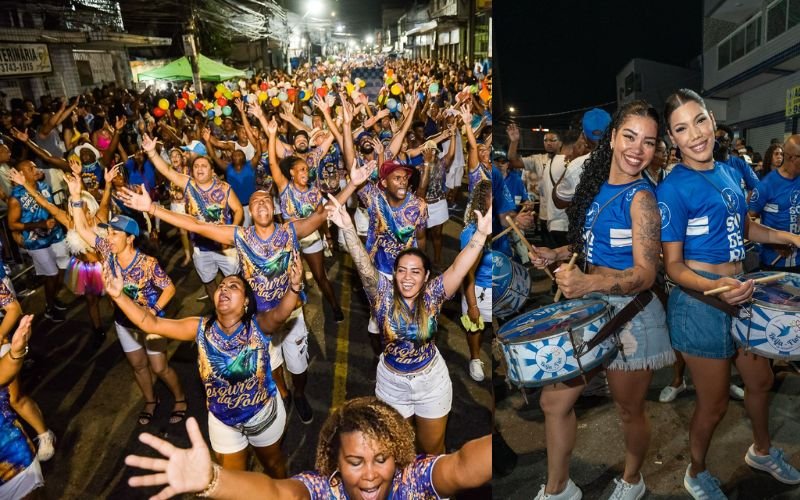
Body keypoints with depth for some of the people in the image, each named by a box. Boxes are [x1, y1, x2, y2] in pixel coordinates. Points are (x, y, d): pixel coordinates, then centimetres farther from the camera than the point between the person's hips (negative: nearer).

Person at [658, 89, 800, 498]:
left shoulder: (730, 172, 4)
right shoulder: (673, 188, -19)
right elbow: (673, 266, -18)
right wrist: (716, 287, -33)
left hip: (739, 292, 8)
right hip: (699, 301, -7)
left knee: (760, 380, 25)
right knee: (714, 404, 8)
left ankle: (762, 451, 53)